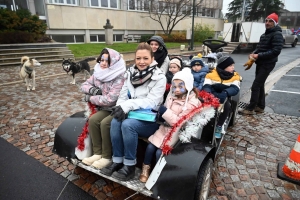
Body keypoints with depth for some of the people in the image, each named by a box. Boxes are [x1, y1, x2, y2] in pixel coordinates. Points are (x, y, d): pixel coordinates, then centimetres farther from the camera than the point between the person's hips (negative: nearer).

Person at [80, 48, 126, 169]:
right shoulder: (98, 73, 3)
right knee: (93, 119, -14)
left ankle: (107, 157, -7)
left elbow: (110, 100, -27)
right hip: (106, 108, 7)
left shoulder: (120, 78, -21)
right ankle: (97, 153, -1)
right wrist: (92, 89, -11)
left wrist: (91, 98, -12)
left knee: (105, 123, -26)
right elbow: (84, 85, 13)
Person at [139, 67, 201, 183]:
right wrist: (161, 116, -6)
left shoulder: (192, 102, -16)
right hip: (165, 128, 6)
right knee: (150, 147, -8)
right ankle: (145, 169, 14)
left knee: (160, 152, -16)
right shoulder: (172, 95, 0)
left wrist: (165, 112, -24)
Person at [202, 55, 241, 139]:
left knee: (227, 106, -29)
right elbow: (206, 86, -15)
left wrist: (225, 93, -41)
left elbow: (235, 88, -20)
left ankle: (219, 126, -11)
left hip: (224, 98, 1)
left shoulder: (235, 76, -4)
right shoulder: (212, 74, -7)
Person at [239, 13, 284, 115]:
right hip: (260, 63, 9)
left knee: (255, 86, -12)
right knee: (260, 85, 13)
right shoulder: (265, 34, 17)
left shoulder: (277, 35, -12)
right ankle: (260, 106, 23)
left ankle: (250, 108, -6)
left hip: (267, 64, -9)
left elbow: (276, 51, -21)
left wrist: (259, 55, -24)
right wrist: (254, 53, 1)